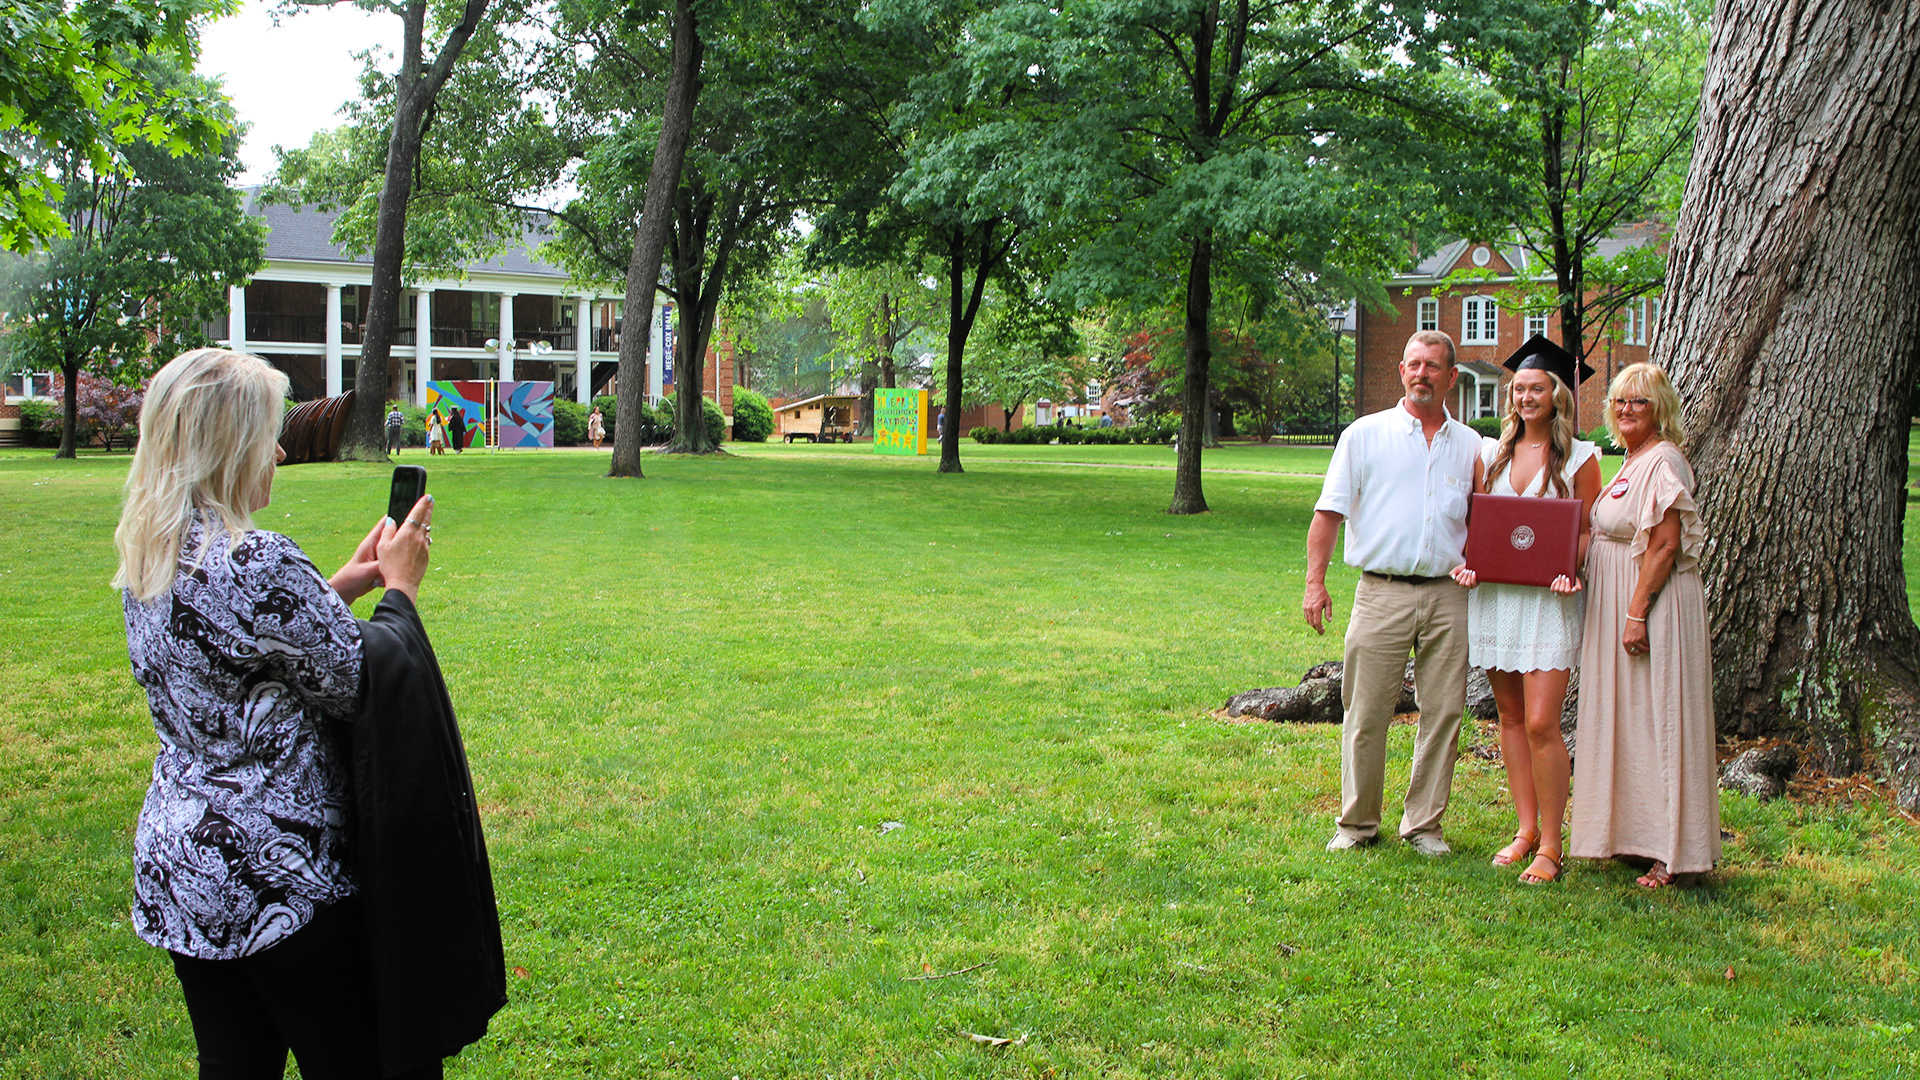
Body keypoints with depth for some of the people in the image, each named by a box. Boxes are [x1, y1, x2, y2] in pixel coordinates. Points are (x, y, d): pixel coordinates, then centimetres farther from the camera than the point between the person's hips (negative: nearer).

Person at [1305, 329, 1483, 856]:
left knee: (1444, 713, 4)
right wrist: (1315, 581, -6)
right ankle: (1357, 822, 13)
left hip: (1447, 593, 3)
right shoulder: (1364, 435, 6)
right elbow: (1329, 512, 2)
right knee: (1366, 713, 0)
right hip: (1382, 591, -2)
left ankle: (1425, 823, 17)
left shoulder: (1470, 445, 14)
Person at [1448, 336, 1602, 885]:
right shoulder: (1491, 453, 11)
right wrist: (1468, 562, -4)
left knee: (1540, 722, -10)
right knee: (1510, 717, 9)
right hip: (1493, 593, 4)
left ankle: (1551, 845, -1)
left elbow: (1589, 531, 1)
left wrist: (1570, 570, -18)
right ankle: (1526, 828, 19)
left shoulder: (1579, 458, 1)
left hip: (1548, 598, -4)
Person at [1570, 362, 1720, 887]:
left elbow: (1665, 547, -20)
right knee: (1625, 716, 14)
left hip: (1655, 600, -10)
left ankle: (1670, 854, 1)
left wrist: (1638, 614, -23)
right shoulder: (1633, 462, 15)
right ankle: (1631, 831, 24)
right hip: (1618, 602, 10)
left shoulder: (1663, 461, -14)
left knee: (1655, 717, -5)